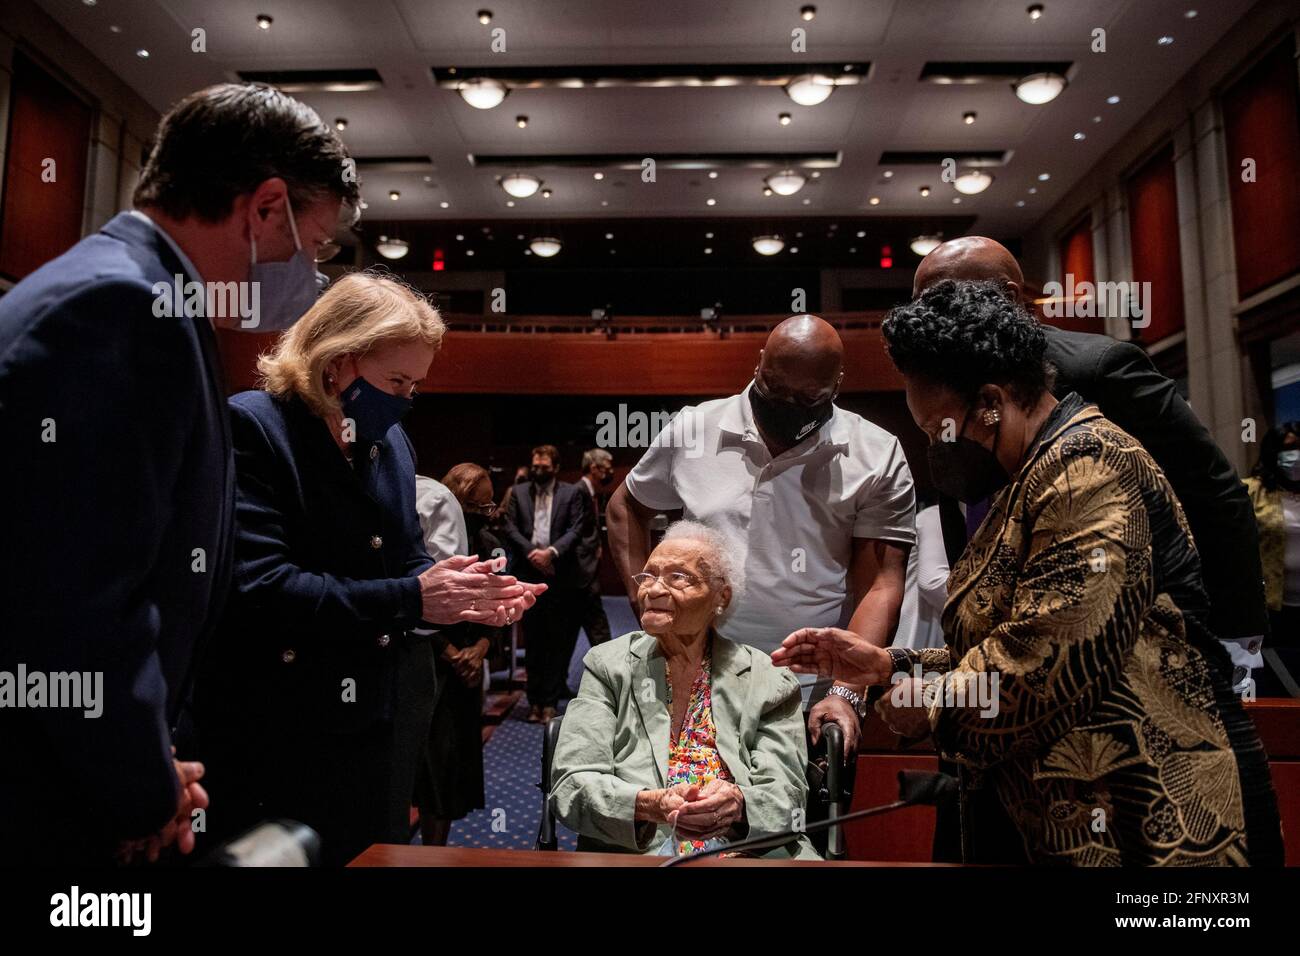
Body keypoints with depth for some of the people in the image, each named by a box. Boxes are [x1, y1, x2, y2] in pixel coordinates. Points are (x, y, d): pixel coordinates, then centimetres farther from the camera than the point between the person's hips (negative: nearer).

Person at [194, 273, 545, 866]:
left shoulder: (390, 438, 9)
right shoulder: (251, 428, -15)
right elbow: (259, 587, -25)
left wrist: (469, 598, -8)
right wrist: (411, 599, -25)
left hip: (386, 717, 7)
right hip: (284, 734, -7)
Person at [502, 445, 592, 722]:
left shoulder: (572, 493, 5)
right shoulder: (519, 492, 11)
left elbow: (576, 529, -4)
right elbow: (510, 528, 3)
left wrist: (551, 552, -16)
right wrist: (532, 553, -11)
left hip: (561, 577, -2)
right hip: (529, 576, 2)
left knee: (558, 642, 1)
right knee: (533, 641, 8)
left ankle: (550, 701, 8)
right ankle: (535, 700, 17)